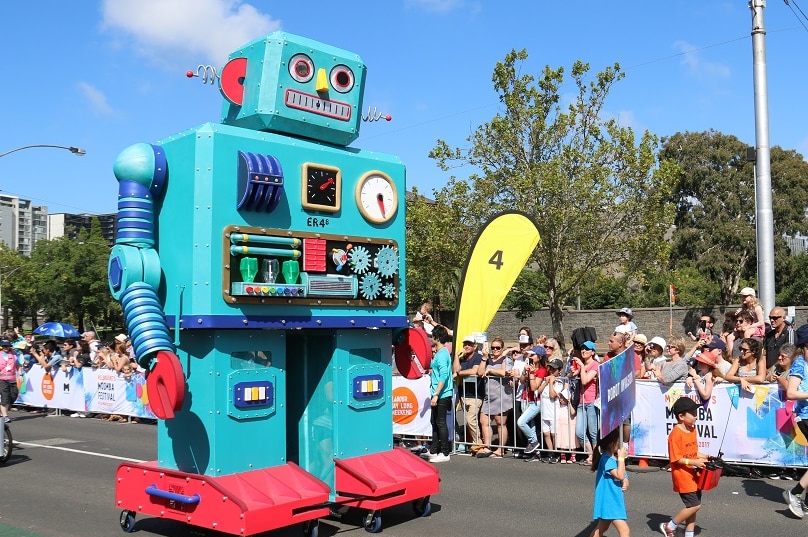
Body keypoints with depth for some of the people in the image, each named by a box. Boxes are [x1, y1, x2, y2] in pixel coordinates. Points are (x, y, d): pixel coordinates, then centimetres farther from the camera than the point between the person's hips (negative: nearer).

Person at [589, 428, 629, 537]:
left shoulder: (614, 458, 8)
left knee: (601, 528, 24)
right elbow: (620, 475, -26)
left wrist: (625, 482, -10)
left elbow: (624, 477, 13)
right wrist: (621, 458, -21)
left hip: (614, 500, 10)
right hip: (609, 502, -10)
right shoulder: (606, 459, -20)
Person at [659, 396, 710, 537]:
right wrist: (694, 462, -24)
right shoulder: (676, 434, -20)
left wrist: (704, 457, 2)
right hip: (682, 475, -8)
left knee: (692, 506, 12)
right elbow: (676, 459, -19)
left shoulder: (692, 430, 7)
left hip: (693, 474, 9)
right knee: (694, 505, -6)